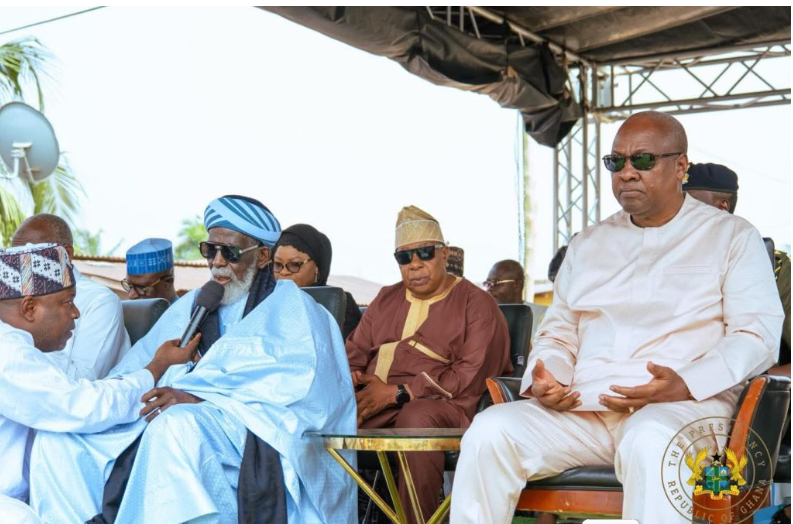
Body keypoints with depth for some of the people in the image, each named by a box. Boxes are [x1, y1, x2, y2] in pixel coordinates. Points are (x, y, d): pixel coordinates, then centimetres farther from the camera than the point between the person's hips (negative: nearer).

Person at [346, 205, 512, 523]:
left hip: (440, 405, -4)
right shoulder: (386, 300, 25)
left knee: (417, 417, -39)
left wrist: (398, 393, -13)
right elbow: (354, 353, 23)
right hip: (375, 402, 5)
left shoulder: (476, 304, 5)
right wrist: (352, 383, -3)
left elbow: (471, 379, -7)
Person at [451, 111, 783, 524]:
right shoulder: (587, 244, 24)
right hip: (584, 409, 4)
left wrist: (686, 384, -17)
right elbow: (558, 332, 24)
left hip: (686, 404, -4)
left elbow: (759, 333, 1)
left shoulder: (733, 237, 11)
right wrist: (543, 378, 0)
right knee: (489, 431, -23)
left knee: (650, 441, -40)